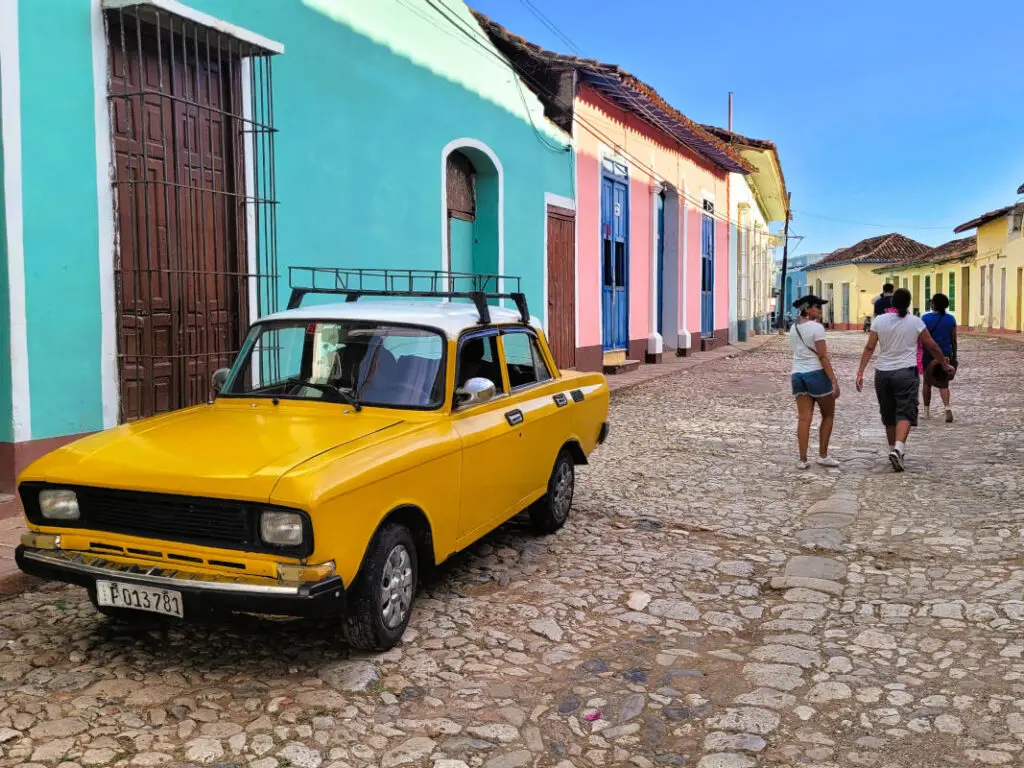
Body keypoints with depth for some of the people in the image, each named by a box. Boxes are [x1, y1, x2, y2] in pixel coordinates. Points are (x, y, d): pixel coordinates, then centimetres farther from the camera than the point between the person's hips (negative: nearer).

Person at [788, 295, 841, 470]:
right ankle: (823, 455, 13)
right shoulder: (817, 327, -10)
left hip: (797, 374, 6)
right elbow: (823, 356, -14)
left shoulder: (793, 328, 11)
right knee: (828, 415, 11)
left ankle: (802, 459, 0)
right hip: (816, 373, -6)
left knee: (804, 418, 3)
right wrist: (834, 381, -13)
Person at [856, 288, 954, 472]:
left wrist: (860, 371, -4)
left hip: (883, 373, 3)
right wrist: (945, 364, 18)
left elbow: (869, 348, -5)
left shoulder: (879, 320, -1)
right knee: (905, 413, -4)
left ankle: (893, 449, 26)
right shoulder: (915, 322, -3)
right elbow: (932, 346, 4)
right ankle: (898, 448, -23)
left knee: (888, 415, 14)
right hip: (906, 373, -3)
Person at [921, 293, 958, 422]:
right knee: (943, 384, 6)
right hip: (945, 354, 2)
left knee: (927, 383, 12)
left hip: (930, 354, -2)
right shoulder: (951, 319, 1)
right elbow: (954, 340, 4)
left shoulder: (926, 318, -7)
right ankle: (947, 408, -17)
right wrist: (954, 356, 13)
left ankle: (927, 411, 19)